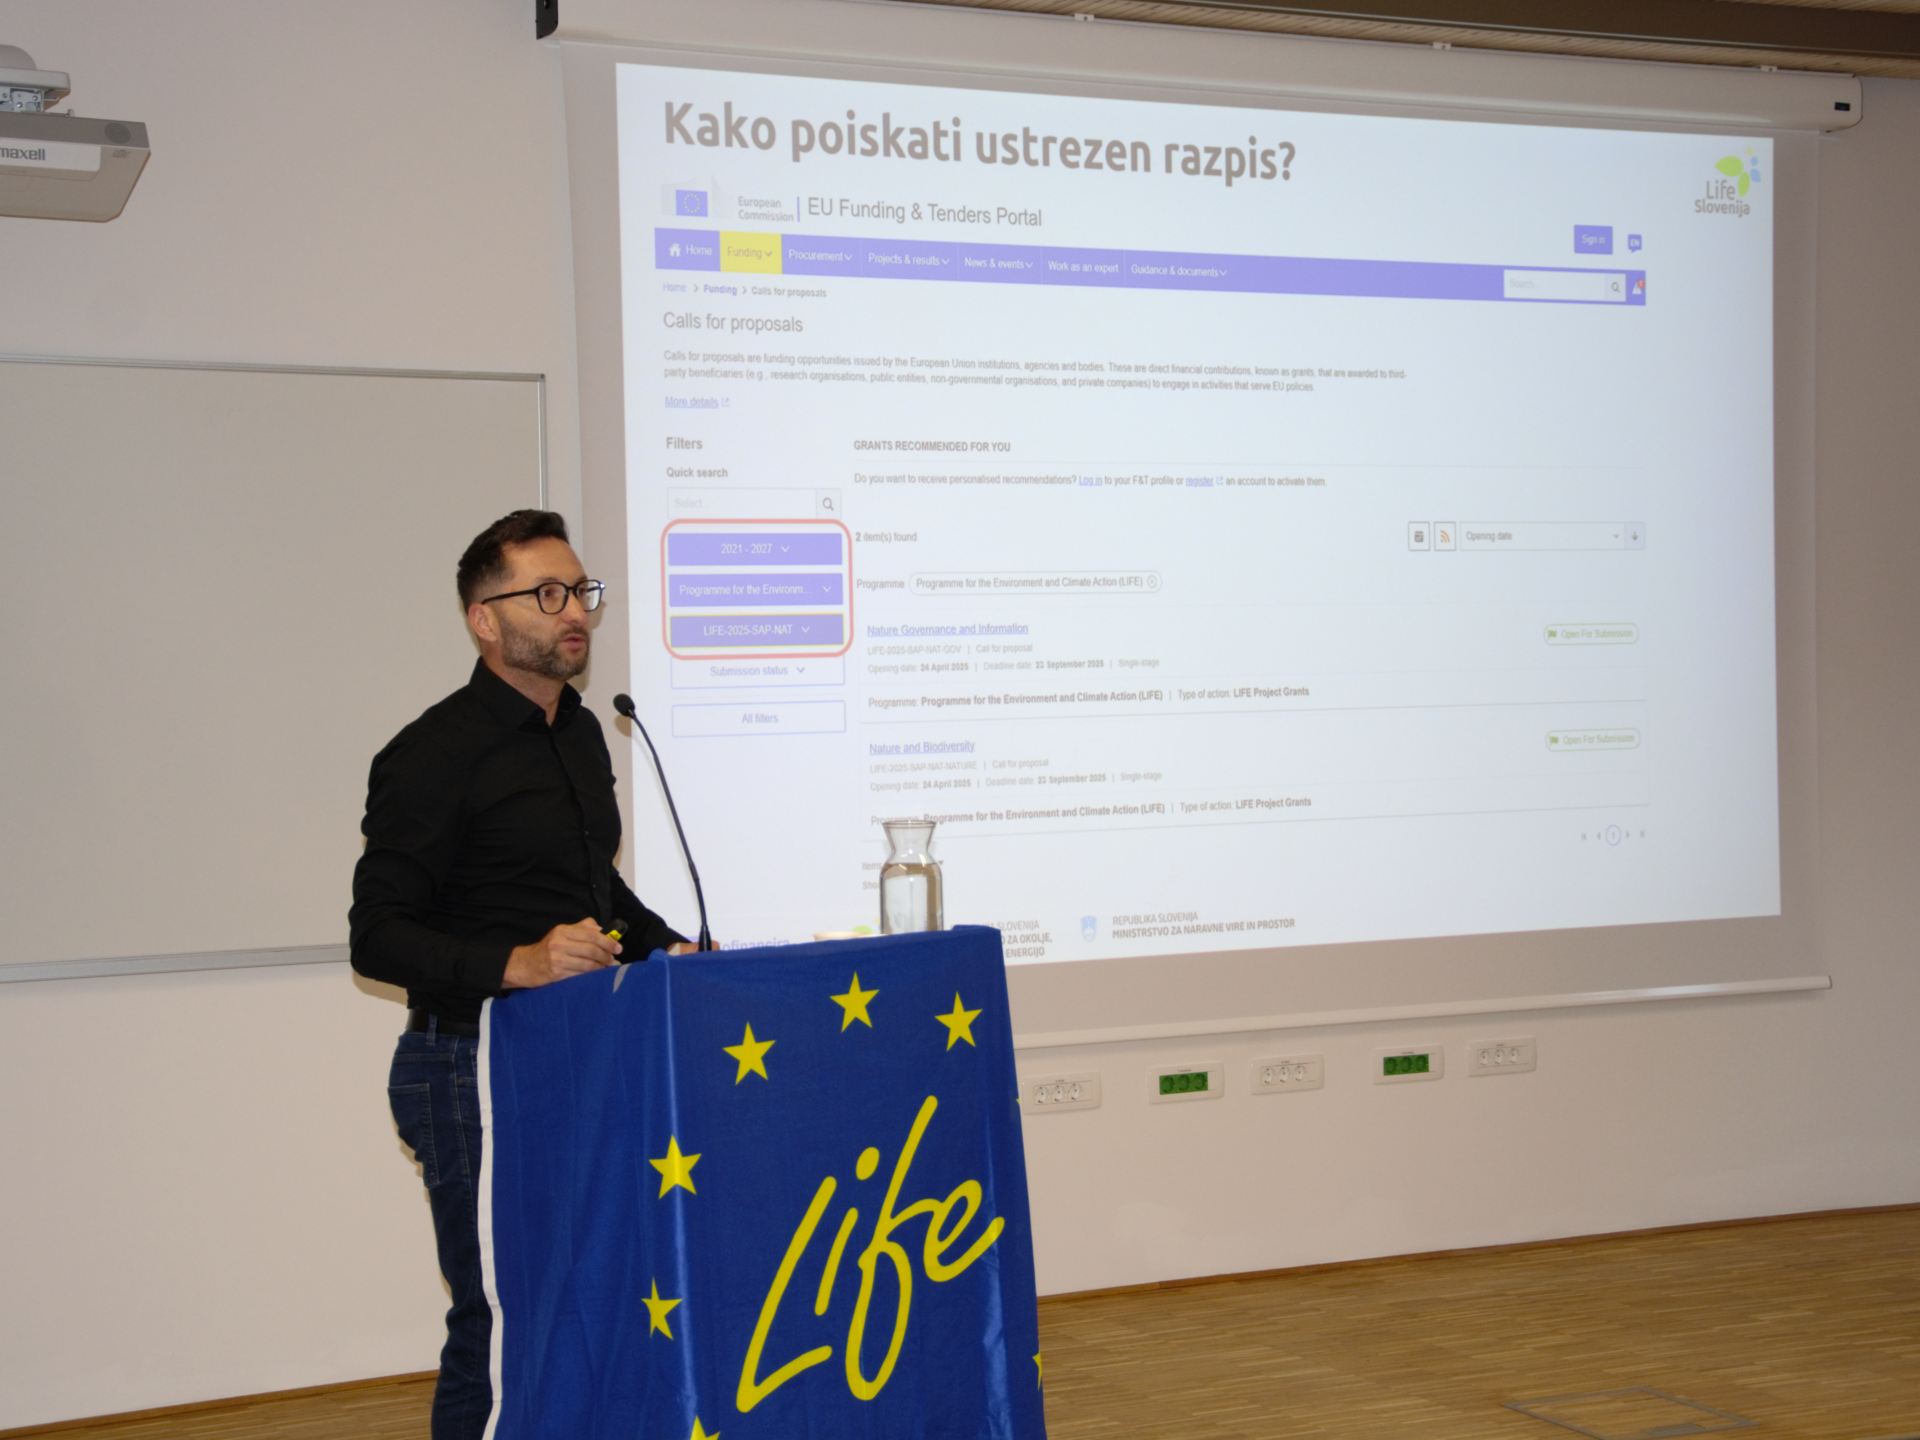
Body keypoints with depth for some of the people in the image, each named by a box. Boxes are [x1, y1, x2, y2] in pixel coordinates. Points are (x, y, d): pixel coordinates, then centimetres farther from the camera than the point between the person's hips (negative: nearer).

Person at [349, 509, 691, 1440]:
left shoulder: (581, 735, 14)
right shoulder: (435, 755, -12)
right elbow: (378, 936, -15)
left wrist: (663, 946, 10)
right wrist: (514, 963, -28)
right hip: (476, 1070, -8)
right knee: (502, 1326, -4)